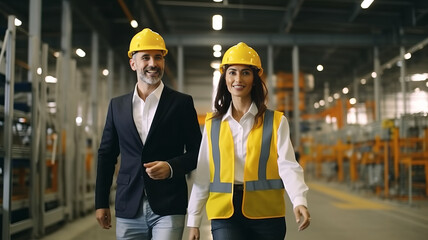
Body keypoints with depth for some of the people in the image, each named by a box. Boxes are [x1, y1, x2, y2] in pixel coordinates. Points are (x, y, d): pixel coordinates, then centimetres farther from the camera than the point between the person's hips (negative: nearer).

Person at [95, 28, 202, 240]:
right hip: (128, 209, 3)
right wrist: (101, 203, 11)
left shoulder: (182, 103, 1)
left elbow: (196, 152, 4)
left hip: (168, 208, -3)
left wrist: (171, 167, -15)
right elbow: (106, 155, 14)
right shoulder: (117, 105, 9)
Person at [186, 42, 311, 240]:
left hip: (266, 215, 0)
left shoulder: (276, 121, 2)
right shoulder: (212, 124, 8)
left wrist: (299, 201, -26)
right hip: (225, 215, 1)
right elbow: (203, 175, 8)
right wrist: (194, 220, 7)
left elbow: (288, 166, -8)